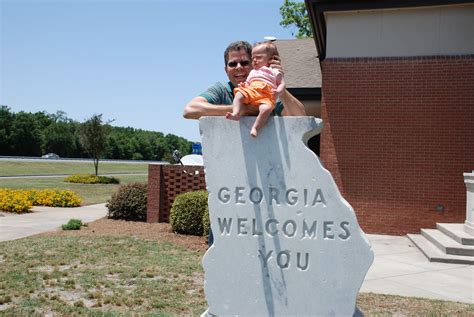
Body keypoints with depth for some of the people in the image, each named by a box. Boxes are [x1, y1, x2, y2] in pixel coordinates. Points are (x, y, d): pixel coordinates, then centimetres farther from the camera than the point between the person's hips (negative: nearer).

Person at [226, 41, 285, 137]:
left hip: (266, 97, -4)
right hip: (251, 92, 5)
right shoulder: (252, 72, 34)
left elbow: (282, 84, 8)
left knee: (266, 108, -36)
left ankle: (255, 128, -36)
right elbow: (247, 84, 29)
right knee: (239, 94, -24)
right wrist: (243, 85, 4)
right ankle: (236, 113, -40)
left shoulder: (274, 71, 18)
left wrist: (278, 92, -14)